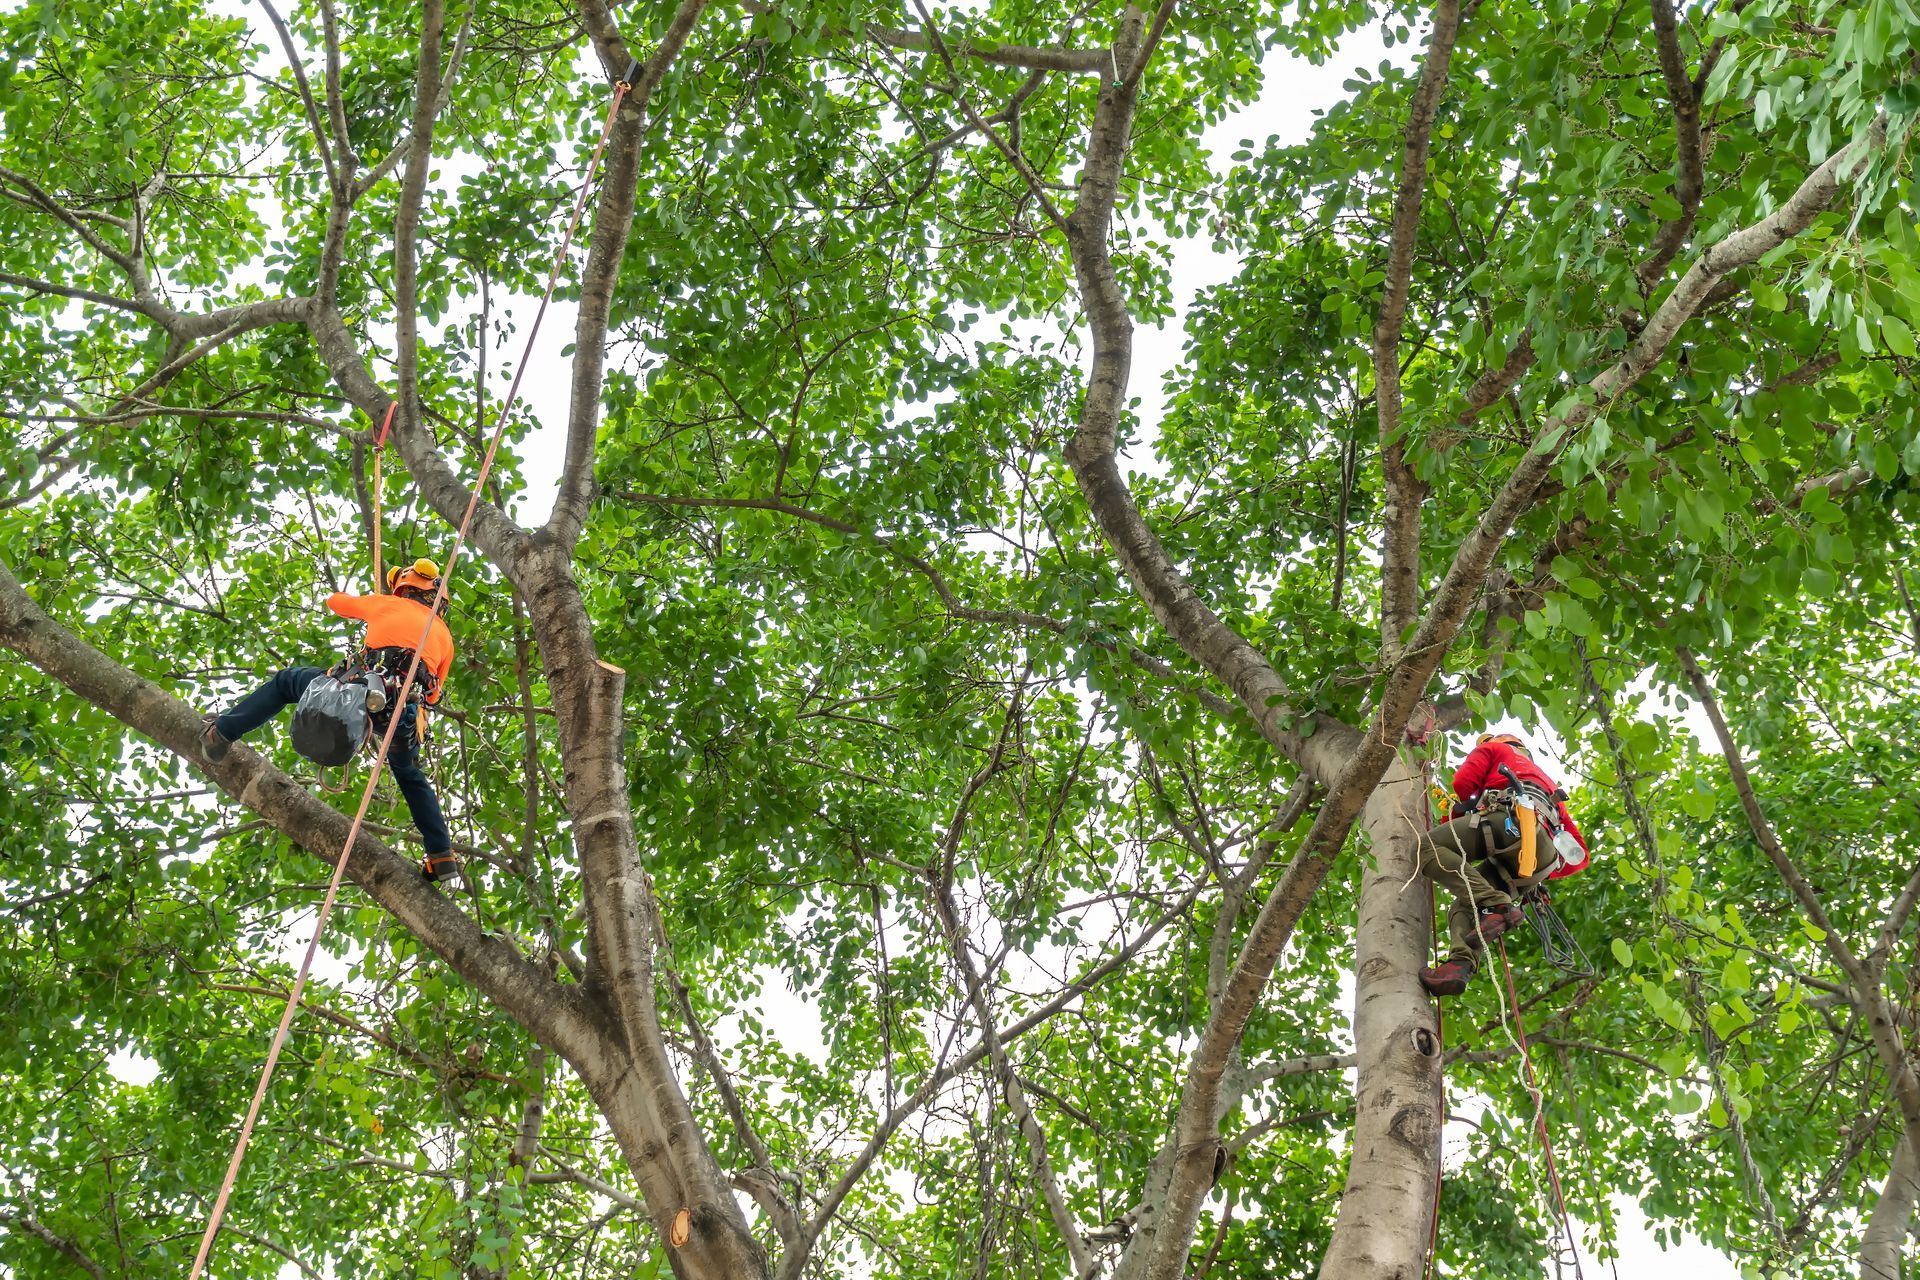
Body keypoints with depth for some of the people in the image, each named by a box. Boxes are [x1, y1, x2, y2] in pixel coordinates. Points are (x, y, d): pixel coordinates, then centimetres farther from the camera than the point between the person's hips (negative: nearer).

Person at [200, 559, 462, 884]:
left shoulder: (388, 604, 20)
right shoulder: (444, 635, 25)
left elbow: (335, 600, 38)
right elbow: (432, 695, 32)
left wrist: (369, 607, 56)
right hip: (408, 715, 3)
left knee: (285, 681, 22)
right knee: (410, 775, 31)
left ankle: (221, 732, 13)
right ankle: (442, 855, 23)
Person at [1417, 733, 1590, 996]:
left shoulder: (1492, 748, 33)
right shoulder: (1547, 782, 47)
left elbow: (1463, 782, 12)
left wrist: (1455, 823, 28)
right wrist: (1544, 875, 38)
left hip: (1514, 818, -6)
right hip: (1542, 862, 6)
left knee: (1430, 846, -14)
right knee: (1463, 905, 5)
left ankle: (1495, 906, -32)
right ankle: (1461, 963, -28)